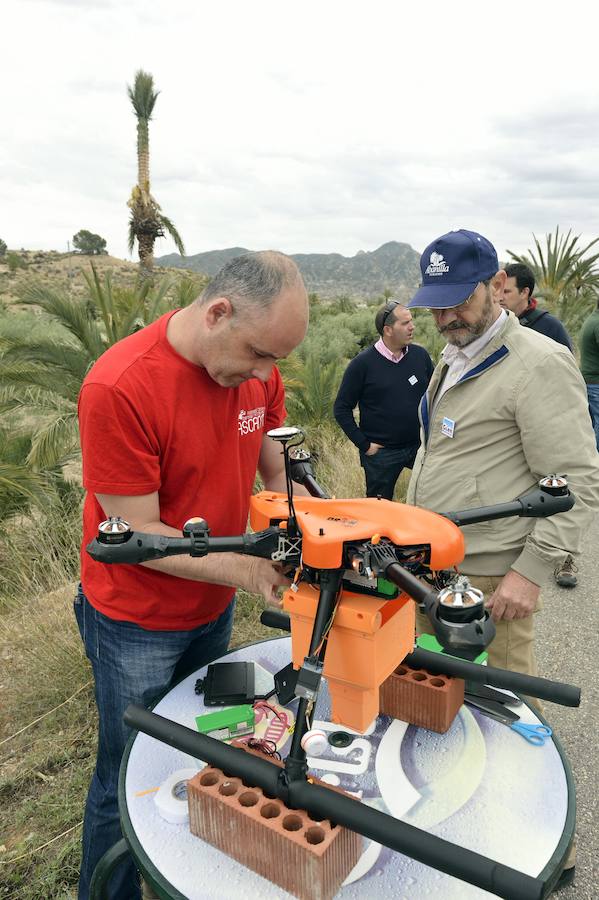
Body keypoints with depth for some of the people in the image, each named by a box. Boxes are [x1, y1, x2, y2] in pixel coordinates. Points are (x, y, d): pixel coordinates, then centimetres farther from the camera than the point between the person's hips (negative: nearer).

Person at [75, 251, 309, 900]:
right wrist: (243, 569, -27)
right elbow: (138, 533, -23)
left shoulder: (259, 372, -8)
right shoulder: (119, 387, -27)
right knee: (128, 781, 13)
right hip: (137, 625, -5)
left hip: (213, 610, 6)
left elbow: (279, 474, 2)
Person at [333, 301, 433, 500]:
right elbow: (342, 409, -6)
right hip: (381, 453, -3)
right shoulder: (363, 363, -10)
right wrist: (364, 444, -9)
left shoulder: (420, 355, 1)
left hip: (419, 445, 3)